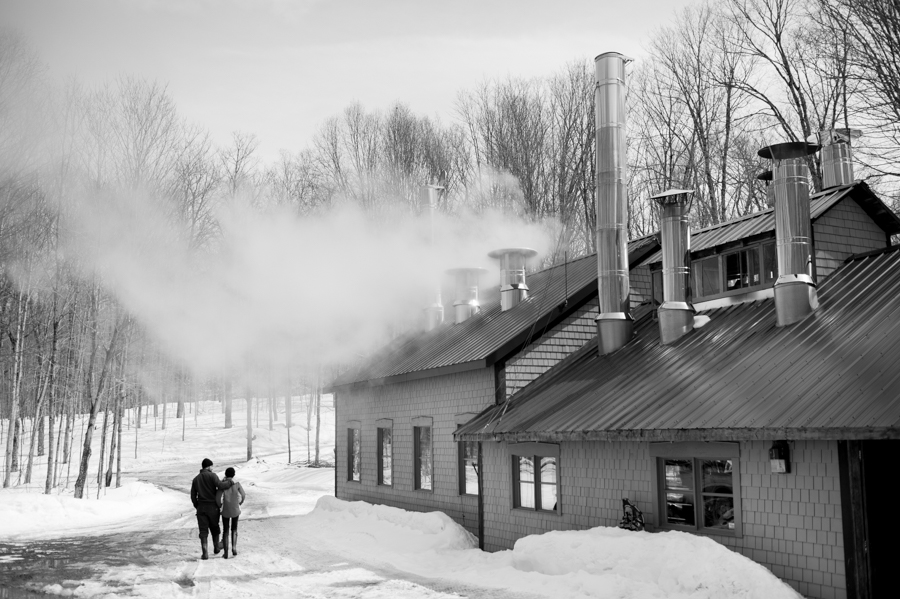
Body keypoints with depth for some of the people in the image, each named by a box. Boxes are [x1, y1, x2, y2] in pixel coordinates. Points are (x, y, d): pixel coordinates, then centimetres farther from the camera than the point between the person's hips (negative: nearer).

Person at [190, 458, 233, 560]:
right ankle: (216, 547, 35)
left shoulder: (196, 479, 7)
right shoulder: (212, 475, -8)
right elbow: (220, 486, -24)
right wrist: (229, 482, -8)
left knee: (203, 531, 2)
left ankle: (205, 553, -6)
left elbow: (193, 496, 7)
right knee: (214, 527, 18)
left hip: (201, 507, 2)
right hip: (213, 506, -2)